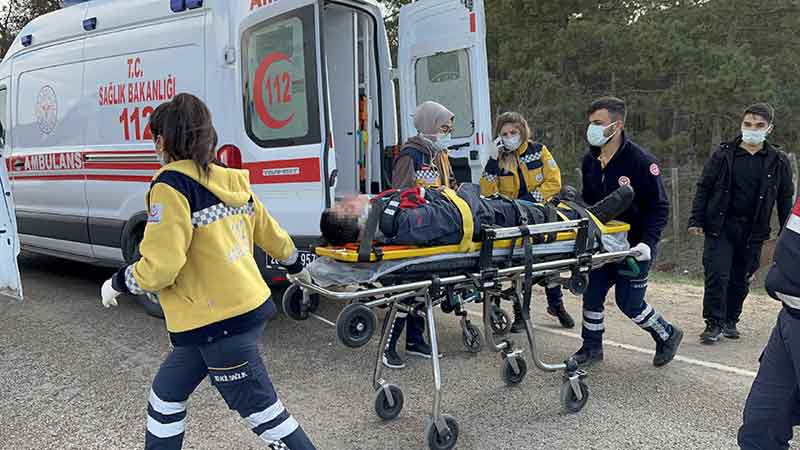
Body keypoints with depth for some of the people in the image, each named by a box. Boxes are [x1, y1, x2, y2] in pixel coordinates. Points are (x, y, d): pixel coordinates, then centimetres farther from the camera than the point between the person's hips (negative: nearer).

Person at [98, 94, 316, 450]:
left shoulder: (173, 185, -16)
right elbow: (271, 233, 18)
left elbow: (159, 267, -19)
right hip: (247, 308, 9)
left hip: (221, 324, -9)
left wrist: (117, 284, 1)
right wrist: (295, 266, 36)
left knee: (264, 415, 2)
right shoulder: (230, 182, 7)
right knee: (166, 394, 22)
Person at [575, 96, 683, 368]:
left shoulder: (642, 161, -18)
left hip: (635, 246, -6)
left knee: (629, 302, 0)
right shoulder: (590, 161, 2)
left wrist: (648, 243, -27)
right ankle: (591, 347, 24)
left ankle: (667, 336, 26)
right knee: (592, 294, 6)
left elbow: (659, 208, -16)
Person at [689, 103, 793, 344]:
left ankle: (730, 320, 26)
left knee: (741, 279, 10)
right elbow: (704, 187, 3)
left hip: (753, 231, 2)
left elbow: (785, 198, 9)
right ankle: (714, 323, 3)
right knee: (717, 275, -7)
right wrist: (696, 220, -3)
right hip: (720, 226, -2)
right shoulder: (724, 153, 0)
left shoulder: (778, 161, 4)